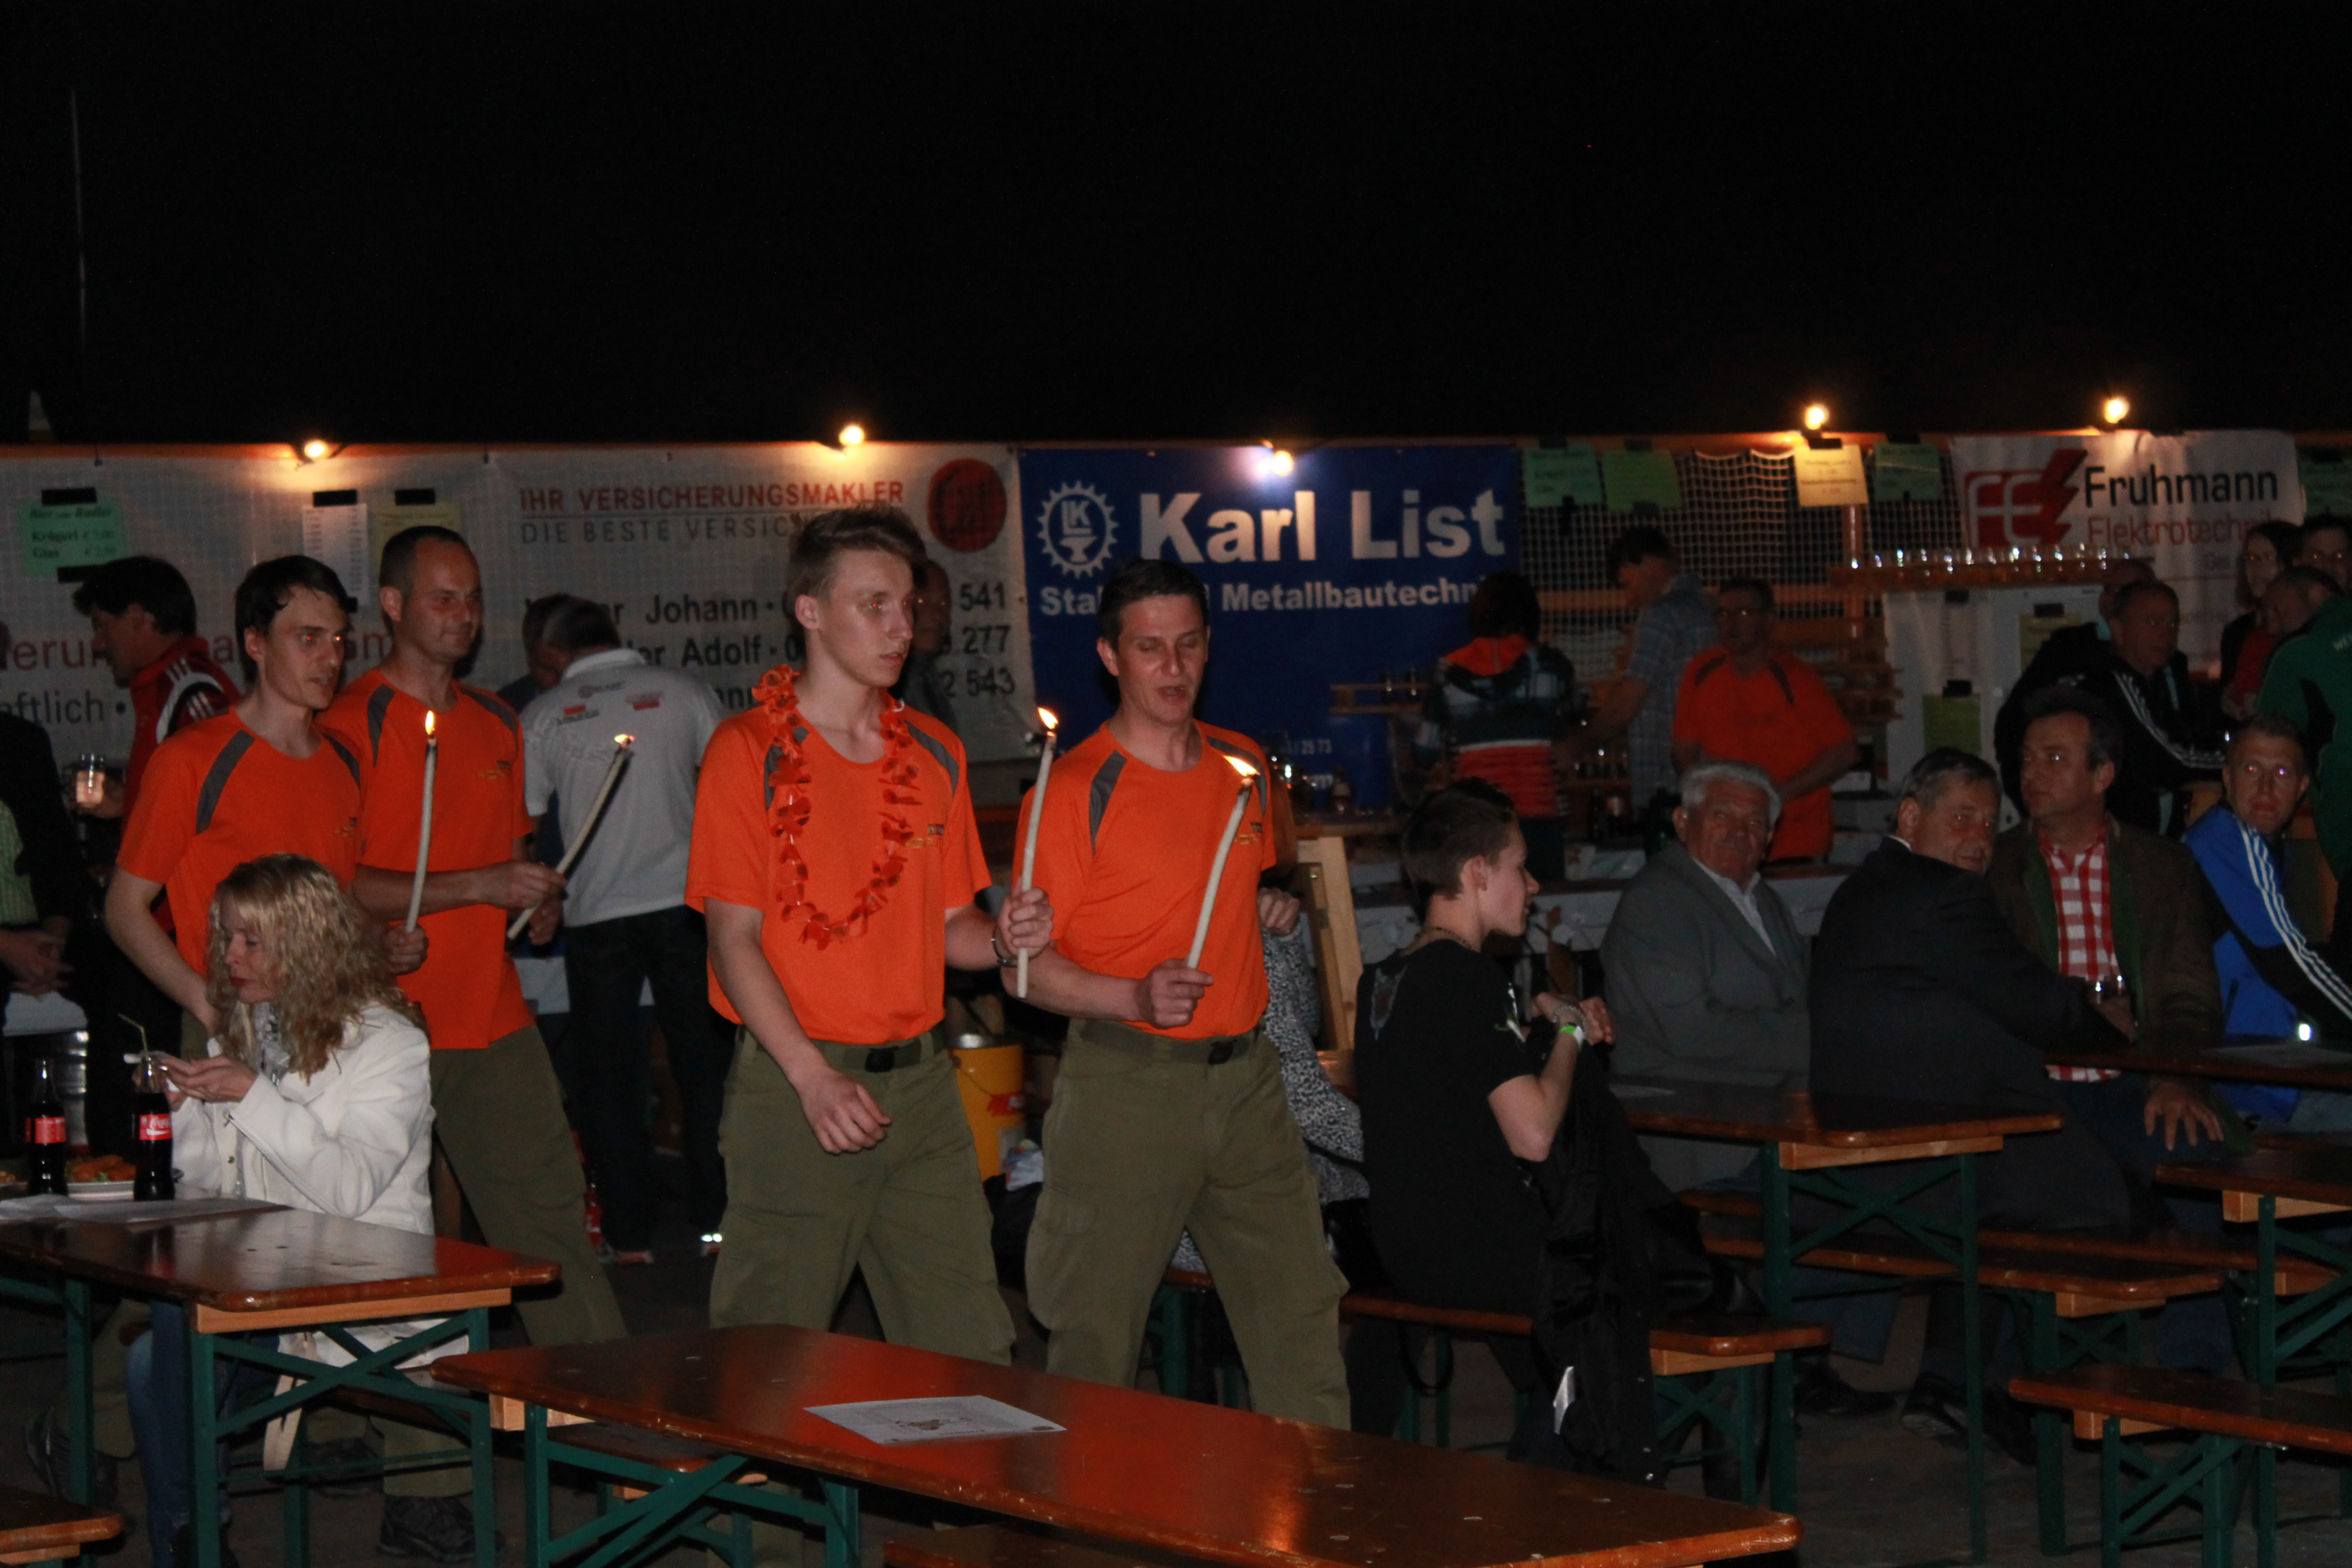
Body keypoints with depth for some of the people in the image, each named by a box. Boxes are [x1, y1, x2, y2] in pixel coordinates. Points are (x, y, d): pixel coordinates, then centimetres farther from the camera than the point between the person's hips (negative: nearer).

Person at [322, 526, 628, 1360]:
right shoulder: (353, 726, -7)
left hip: (495, 1019, 6)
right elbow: (339, 886, -14)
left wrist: (534, 899, 9)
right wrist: (480, 886, -18)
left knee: (550, 1213, 2)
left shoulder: (495, 722, 16)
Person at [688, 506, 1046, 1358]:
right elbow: (734, 939, -8)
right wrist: (813, 1078, -19)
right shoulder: (750, 752, -4)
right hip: (791, 1086, -5)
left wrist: (1000, 938, -5)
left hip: (920, 1080, 5)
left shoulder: (934, 754, 13)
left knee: (967, 1350, 3)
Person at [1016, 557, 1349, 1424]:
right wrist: (1138, 998, -24)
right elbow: (1031, 964, -9)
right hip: (1125, 1082, -6)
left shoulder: (1243, 766, 11)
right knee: (1096, 1334, -2)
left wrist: (1276, 902, 7)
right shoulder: (1075, 786, -8)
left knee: (1300, 1306, 6)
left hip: (1245, 1075, 6)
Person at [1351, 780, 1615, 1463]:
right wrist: (1565, 1033, -5)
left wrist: (1544, 1024, 14)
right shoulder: (1471, 980, -18)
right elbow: (1532, 1134, -21)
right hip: (1477, 1254, -9)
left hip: (1400, 1247, 9)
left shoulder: (1381, 980, 9)